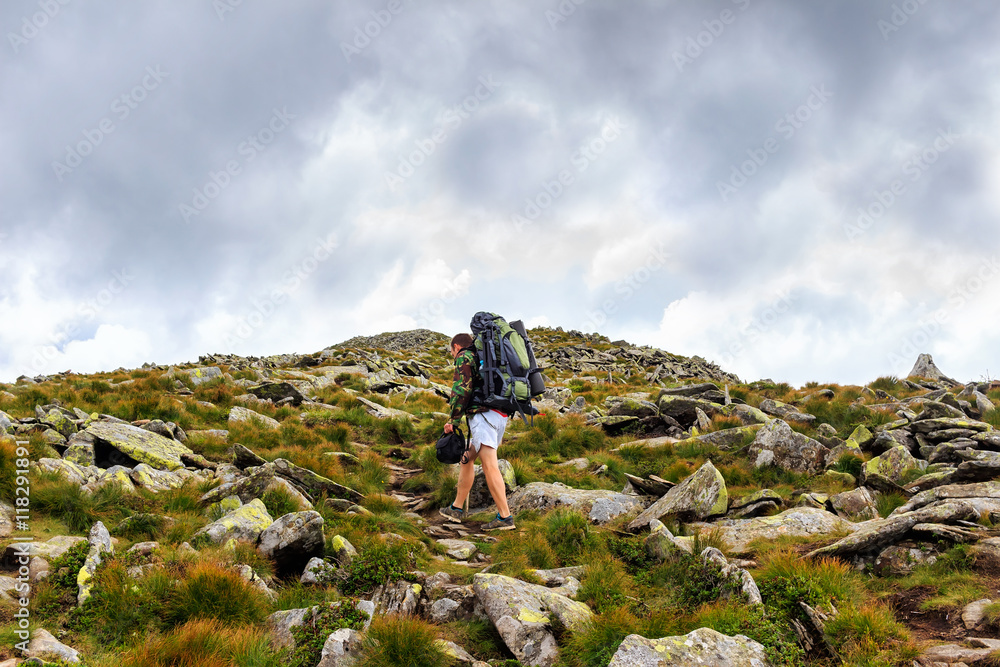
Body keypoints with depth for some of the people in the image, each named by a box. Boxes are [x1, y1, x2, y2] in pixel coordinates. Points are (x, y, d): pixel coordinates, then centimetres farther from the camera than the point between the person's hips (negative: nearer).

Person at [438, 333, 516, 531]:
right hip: (500, 415, 10)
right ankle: (457, 508, 23)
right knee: (467, 458, 17)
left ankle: (505, 517, -14)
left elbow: (462, 389, -11)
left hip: (483, 414, -10)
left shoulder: (464, 357, 2)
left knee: (489, 465, -11)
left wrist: (454, 420, -6)